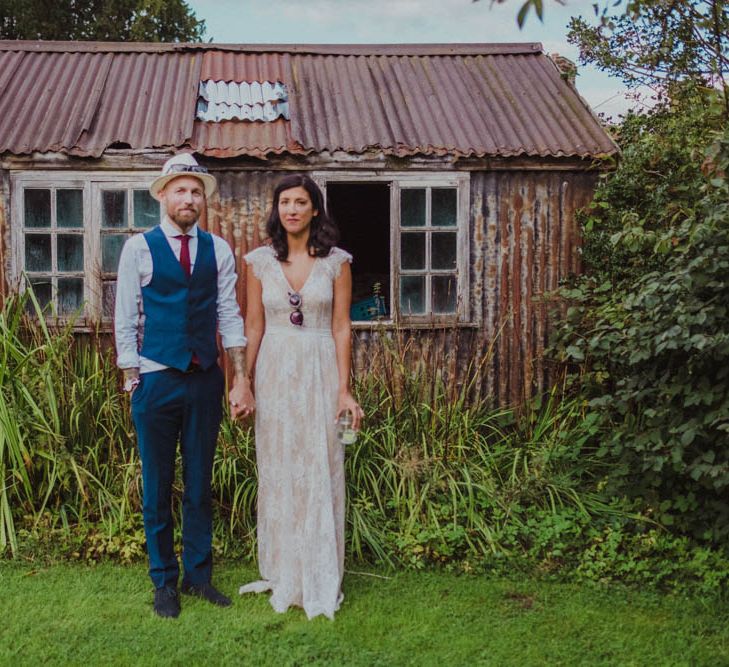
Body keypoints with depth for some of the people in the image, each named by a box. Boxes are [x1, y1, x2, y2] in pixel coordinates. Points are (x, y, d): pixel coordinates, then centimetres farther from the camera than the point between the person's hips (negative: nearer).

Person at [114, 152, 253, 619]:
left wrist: (241, 377, -1)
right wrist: (133, 381, -4)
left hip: (205, 379, 2)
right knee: (158, 485, 6)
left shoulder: (218, 250, 7)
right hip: (156, 379, -2)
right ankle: (165, 582, 19)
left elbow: (229, 315, 4)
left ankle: (199, 574, 24)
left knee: (201, 482, 11)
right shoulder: (139, 248, -1)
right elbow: (125, 321, -1)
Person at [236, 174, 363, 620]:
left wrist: (344, 389, -6)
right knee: (277, 474, 8)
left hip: (320, 373, -2)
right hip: (274, 372, 2)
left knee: (320, 473, 1)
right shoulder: (259, 261, 4)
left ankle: (321, 581, 14)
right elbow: (253, 326, 6)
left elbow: (341, 327, -1)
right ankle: (282, 575, 22)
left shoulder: (336, 261, 0)